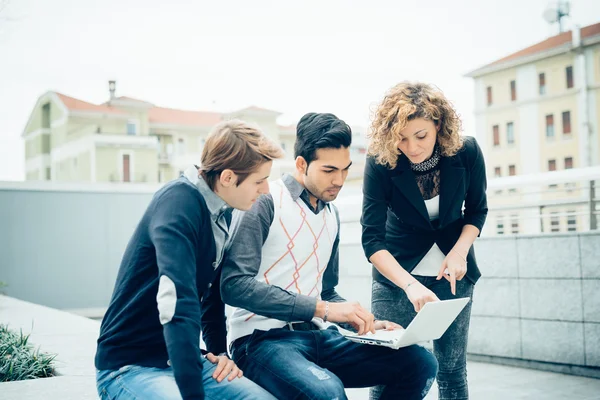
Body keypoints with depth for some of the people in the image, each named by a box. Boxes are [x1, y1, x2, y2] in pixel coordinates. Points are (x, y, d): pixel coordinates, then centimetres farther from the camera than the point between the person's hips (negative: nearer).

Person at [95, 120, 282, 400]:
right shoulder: (179, 202, -22)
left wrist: (220, 351, 3)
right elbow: (178, 305, -31)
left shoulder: (225, 214, 4)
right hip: (130, 365, -7)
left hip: (185, 359, 7)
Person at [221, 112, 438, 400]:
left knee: (420, 363, -6)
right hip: (261, 340, -7)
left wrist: (367, 323, 4)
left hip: (316, 336, 7)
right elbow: (235, 284, -21)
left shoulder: (331, 215, 15)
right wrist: (322, 309, -24)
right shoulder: (266, 203, -10)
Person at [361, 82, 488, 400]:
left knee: (452, 369, 5)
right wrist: (410, 285, -35)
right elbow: (372, 239, -22)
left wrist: (460, 251, -14)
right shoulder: (380, 162, -20)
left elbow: (477, 210, 3)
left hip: (451, 273, 2)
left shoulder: (467, 153, -14)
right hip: (398, 271, -2)